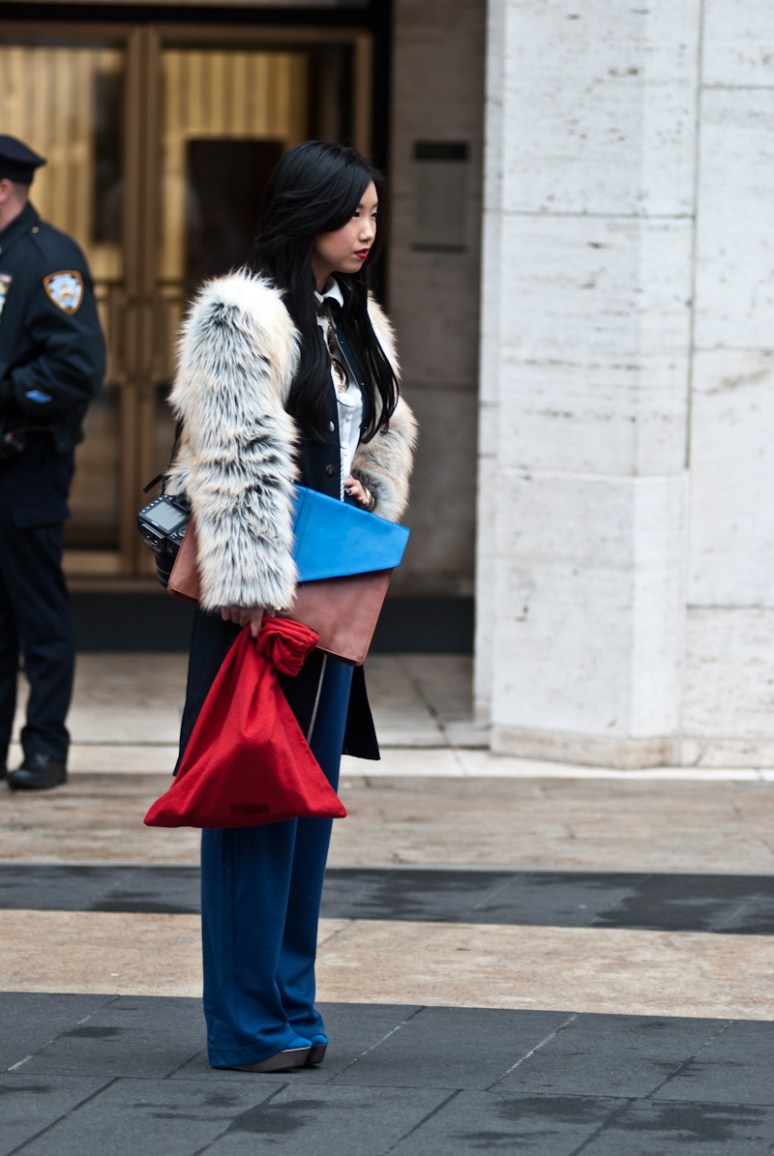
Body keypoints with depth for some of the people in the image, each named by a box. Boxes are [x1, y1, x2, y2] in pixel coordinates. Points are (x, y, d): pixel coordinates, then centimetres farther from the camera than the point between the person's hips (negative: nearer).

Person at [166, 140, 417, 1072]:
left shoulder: (357, 324, 15)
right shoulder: (242, 318, -11)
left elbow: (383, 443, 28)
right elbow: (235, 461, -17)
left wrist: (364, 496, 7)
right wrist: (252, 586, -21)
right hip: (260, 594, -8)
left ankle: (290, 1005, 18)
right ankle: (248, 1022, -1)